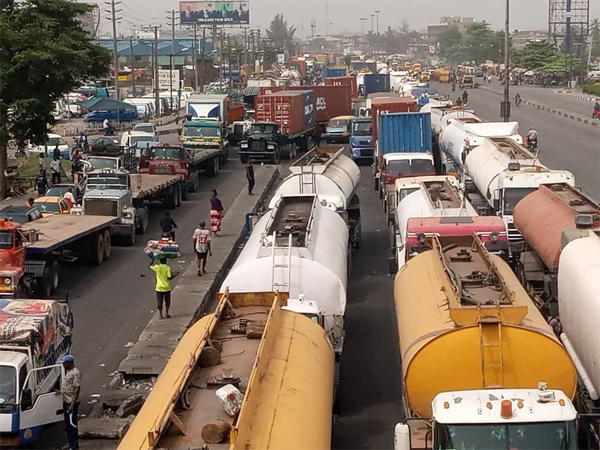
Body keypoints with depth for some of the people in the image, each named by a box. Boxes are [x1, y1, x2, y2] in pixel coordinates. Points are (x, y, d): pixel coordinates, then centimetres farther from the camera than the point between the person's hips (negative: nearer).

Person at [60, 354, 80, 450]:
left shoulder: (75, 373, -18)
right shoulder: (67, 371, 12)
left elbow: (77, 388, -21)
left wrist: (73, 404, -24)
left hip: (72, 402, -10)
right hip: (66, 401, 10)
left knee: (72, 423, -6)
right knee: (67, 423, 15)